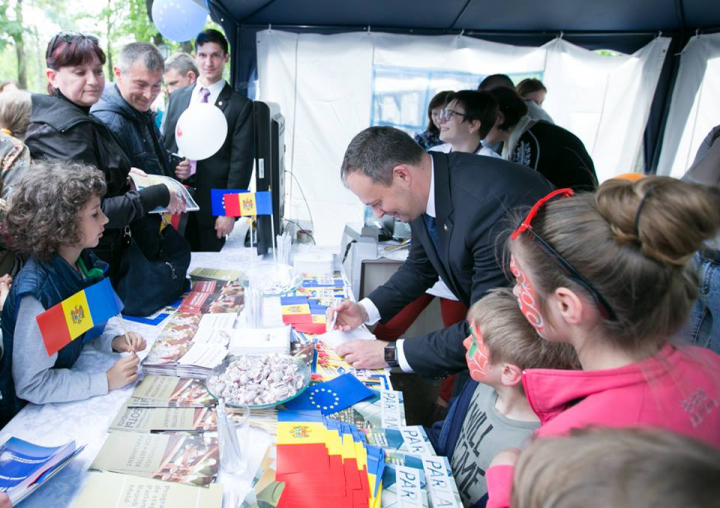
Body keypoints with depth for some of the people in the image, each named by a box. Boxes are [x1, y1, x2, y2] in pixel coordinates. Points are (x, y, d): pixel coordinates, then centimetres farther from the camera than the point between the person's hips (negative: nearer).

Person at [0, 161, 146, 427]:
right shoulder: (38, 293, -31)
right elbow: (31, 384, -26)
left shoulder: (83, 260, -8)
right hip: (31, 413, -7)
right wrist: (105, 381, -26)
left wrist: (116, 340, -9)